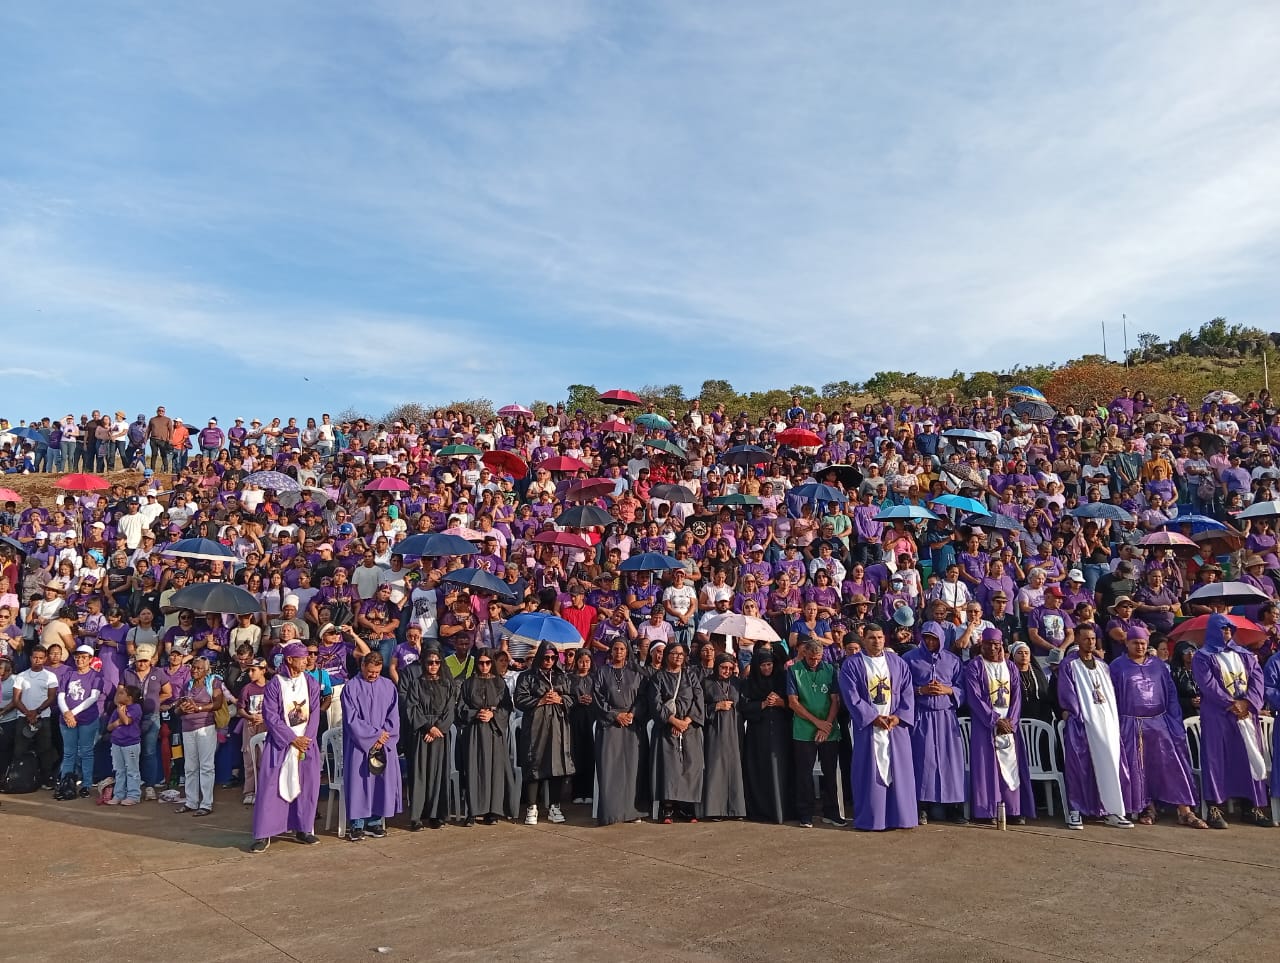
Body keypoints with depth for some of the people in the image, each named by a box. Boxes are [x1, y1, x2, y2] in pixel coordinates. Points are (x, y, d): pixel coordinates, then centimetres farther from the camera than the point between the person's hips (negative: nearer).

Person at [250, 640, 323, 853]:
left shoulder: (311, 683, 4)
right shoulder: (275, 684, -6)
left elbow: (315, 713, 1)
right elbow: (270, 716, -10)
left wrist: (306, 739, -11)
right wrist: (292, 739, -14)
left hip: (306, 741, 3)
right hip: (280, 742, -3)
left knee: (306, 785, 4)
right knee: (270, 786, -4)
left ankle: (302, 829, 17)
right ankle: (263, 835, 3)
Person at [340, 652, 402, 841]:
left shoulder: (388, 686, 7)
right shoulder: (351, 688, -2)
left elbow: (393, 716, 5)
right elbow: (351, 719, -8)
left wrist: (383, 736, -9)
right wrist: (374, 734, -11)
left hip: (384, 743, 3)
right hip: (359, 743, -3)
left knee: (383, 779, 1)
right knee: (358, 779, -5)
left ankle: (375, 821, 9)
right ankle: (357, 823, 2)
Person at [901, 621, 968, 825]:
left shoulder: (952, 661, 10)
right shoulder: (910, 659, 4)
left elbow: (962, 689, 10)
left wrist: (947, 690, -9)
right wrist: (920, 690, -11)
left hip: (947, 716, 2)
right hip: (921, 717, -2)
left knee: (952, 760, 0)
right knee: (923, 760, -4)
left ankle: (955, 808, 8)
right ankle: (922, 809, 2)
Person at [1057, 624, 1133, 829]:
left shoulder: (1102, 665, 19)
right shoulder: (1069, 665, 2)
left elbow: (1111, 693, 18)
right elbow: (1067, 695, -5)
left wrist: (1115, 721, 8)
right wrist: (1076, 716, -15)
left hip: (1106, 721, 5)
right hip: (1081, 722, -5)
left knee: (1109, 765, 1)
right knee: (1079, 766, -4)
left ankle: (1113, 812, 6)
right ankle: (1074, 812, 1)